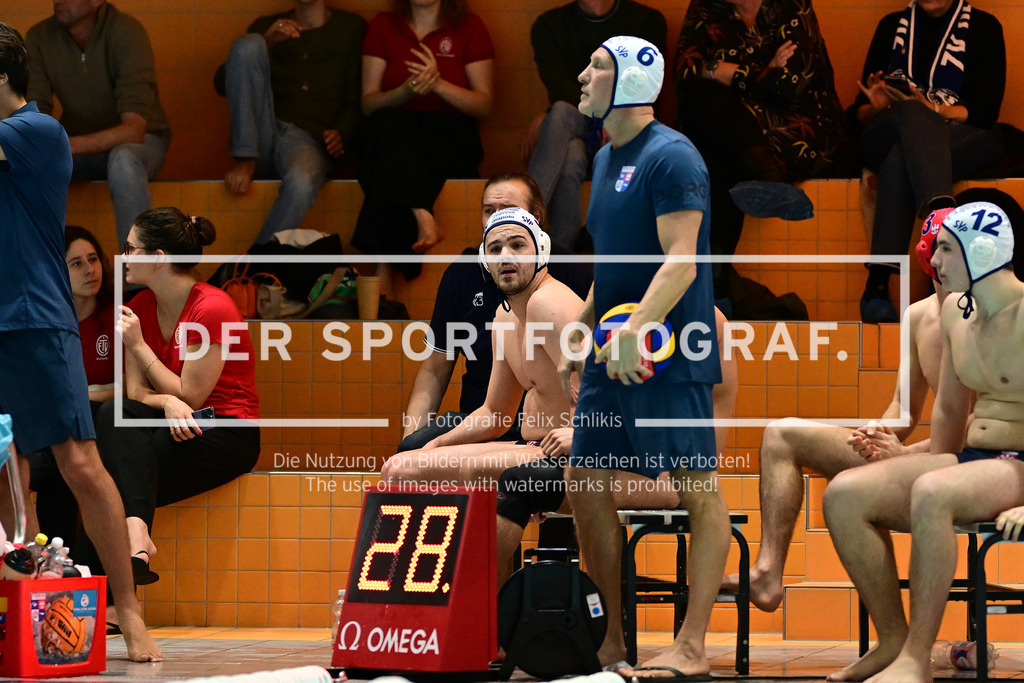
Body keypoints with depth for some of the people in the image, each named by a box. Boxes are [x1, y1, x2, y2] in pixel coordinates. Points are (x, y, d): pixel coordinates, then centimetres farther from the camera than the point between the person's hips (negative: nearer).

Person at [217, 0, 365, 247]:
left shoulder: (351, 27, 15)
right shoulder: (265, 26, 21)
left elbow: (356, 102, 9)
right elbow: (222, 82, 8)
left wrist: (341, 135, -13)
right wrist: (265, 42, -6)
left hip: (310, 140, -2)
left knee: (301, 183, -40)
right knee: (248, 43, -19)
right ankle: (245, 161, -20)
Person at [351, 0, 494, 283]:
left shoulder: (469, 26, 10)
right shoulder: (383, 26, 14)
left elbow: (484, 105, 3)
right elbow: (368, 104, 6)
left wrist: (438, 84, -14)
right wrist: (407, 91, -15)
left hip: (451, 135, -1)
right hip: (393, 136, 1)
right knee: (391, 123, -37)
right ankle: (423, 219, -52)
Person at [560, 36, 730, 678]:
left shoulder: (671, 156, -11)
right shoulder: (606, 159, 17)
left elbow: (681, 261, -20)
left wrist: (635, 332, -28)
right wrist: (581, 335, 22)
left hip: (669, 358, -10)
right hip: (613, 357, 10)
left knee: (699, 492, -5)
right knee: (587, 486, 8)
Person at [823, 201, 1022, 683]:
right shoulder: (955, 311, 13)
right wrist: (935, 473, 18)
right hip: (971, 459, 8)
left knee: (931, 496, -38)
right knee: (844, 494, -11)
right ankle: (892, 640, -4)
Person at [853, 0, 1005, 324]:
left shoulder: (983, 27, 12)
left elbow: (985, 112, 0)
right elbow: (860, 112, 17)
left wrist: (934, 110, -16)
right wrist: (876, 107, -7)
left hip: (960, 138, -1)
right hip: (885, 138, 1)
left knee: (899, 160, -39)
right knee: (911, 111, -39)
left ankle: (878, 284, -52)